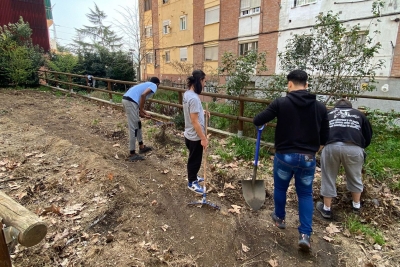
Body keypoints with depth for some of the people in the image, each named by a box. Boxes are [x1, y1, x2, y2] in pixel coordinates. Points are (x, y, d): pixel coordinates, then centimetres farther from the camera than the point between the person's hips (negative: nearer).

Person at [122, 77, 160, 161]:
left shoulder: (146, 84, 30)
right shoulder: (154, 86, 5)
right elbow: (143, 95, -14)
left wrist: (143, 112, 35)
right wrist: (141, 110, -6)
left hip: (126, 99, 10)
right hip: (130, 101, -10)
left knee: (138, 124, 21)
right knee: (133, 128, -2)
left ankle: (141, 146, 34)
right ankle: (132, 154, 6)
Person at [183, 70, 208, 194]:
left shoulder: (187, 93, 4)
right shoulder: (194, 98, -27)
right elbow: (194, 121, -27)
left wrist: (201, 112, 12)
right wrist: (203, 138, -22)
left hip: (190, 134, 10)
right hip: (195, 136, -10)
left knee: (193, 158, 25)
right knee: (195, 159, 8)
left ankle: (193, 177, 43)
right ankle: (192, 183, 26)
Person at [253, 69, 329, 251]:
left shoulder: (281, 103, -11)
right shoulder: (320, 107, 0)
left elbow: (257, 121, -11)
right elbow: (325, 137, 6)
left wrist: (261, 120, 12)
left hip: (284, 155, -2)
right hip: (308, 158, 2)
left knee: (280, 188, 21)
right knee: (305, 194, 17)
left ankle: (279, 218, 41)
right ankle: (305, 234, 13)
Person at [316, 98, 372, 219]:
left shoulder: (328, 114, 28)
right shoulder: (359, 114, 28)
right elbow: (368, 136, 28)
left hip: (331, 147, -1)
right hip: (354, 148, 1)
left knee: (328, 178, 13)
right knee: (355, 177, 23)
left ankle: (326, 209, 25)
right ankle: (356, 205, 42)